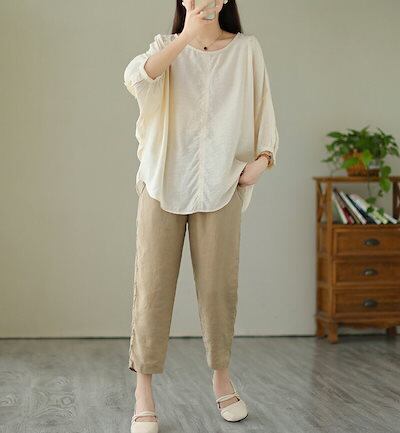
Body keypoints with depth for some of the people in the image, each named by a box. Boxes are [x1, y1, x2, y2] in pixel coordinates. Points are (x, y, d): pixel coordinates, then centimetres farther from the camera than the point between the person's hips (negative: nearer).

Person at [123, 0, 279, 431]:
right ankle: (143, 391, 2)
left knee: (219, 283, 3)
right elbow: (136, 78, -12)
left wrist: (263, 157, -4)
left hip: (221, 184, 1)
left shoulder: (247, 49, 10)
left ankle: (221, 376, 22)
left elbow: (263, 107, 12)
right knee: (153, 283, -4)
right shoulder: (167, 47, 9)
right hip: (164, 182, 0)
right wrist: (187, 37, -22)